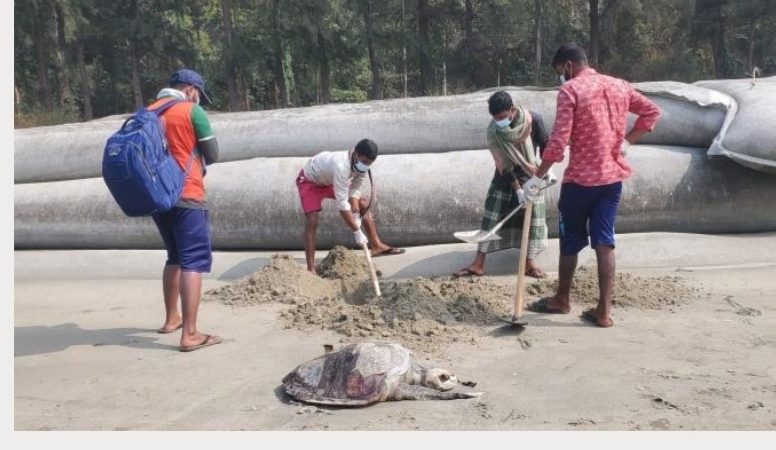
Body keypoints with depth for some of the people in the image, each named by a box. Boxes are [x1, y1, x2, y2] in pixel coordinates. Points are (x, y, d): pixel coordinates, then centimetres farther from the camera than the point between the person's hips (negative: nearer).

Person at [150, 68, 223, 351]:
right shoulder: (192, 111, -5)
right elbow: (212, 155, -1)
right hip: (186, 196, -7)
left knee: (175, 257, 21)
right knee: (194, 261, -6)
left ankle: (171, 319, 29)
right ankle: (190, 334, -11)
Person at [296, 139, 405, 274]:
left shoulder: (361, 164, -21)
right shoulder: (341, 166, -44)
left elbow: (355, 189, -8)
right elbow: (342, 203, -43)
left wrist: (355, 210, -26)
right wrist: (357, 232, -40)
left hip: (329, 179, 8)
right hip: (310, 180, -7)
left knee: (364, 204, 2)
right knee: (312, 222, -20)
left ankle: (376, 245, 10)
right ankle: (311, 269, -17)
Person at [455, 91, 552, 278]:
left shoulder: (533, 119, -20)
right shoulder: (493, 131, -20)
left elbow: (545, 144, -6)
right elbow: (503, 164, -20)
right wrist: (517, 189, -23)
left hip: (530, 176, 0)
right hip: (505, 178, 0)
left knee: (533, 218, 1)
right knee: (492, 218, -4)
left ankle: (529, 263, 13)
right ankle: (478, 264, -2)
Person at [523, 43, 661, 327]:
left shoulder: (570, 90, -10)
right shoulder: (619, 86, 10)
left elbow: (558, 141, -18)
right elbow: (652, 112, 17)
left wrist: (536, 178, -13)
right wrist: (625, 142, 13)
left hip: (580, 178, -5)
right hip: (613, 177, 5)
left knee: (570, 242, 11)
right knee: (605, 243, 6)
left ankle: (562, 300, 27)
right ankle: (604, 311, 7)